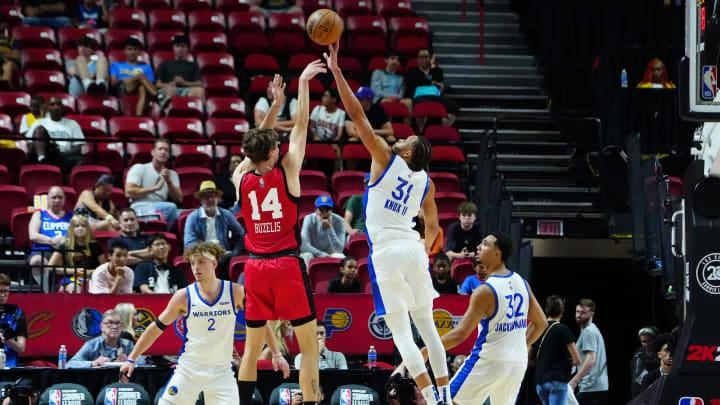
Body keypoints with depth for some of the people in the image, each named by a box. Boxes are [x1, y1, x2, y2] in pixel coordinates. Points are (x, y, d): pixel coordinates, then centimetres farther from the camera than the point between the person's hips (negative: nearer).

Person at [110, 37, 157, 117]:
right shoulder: (116, 65, 30)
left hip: (138, 91, 1)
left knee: (143, 89, -41)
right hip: (122, 90, -1)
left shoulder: (146, 67, 29)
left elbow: (151, 85, 12)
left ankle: (139, 115, -65)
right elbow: (113, 82, 12)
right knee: (141, 76, -30)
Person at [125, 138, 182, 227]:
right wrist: (155, 188, -5)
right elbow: (129, 192, -5)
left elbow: (179, 199, 11)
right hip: (140, 208, -5)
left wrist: (169, 181, -5)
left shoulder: (172, 174, 23)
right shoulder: (139, 168, 10)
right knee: (171, 207, -32)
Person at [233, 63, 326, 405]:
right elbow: (300, 126, 3)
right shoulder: (286, 172, -5)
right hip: (287, 263, -4)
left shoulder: (240, 179, 3)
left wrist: (275, 106, 26)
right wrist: (303, 83, 11)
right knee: (309, 344, 1)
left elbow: (257, 145, 21)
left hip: (255, 266, 4)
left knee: (252, 347, 11)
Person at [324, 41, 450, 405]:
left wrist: (336, 71, -9)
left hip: (387, 252, -6)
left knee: (401, 331, -6)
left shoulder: (386, 159, -6)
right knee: (426, 324, 15)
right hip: (413, 248, 6)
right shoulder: (426, 182, 10)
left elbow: (357, 115, -9)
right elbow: (432, 225, 20)